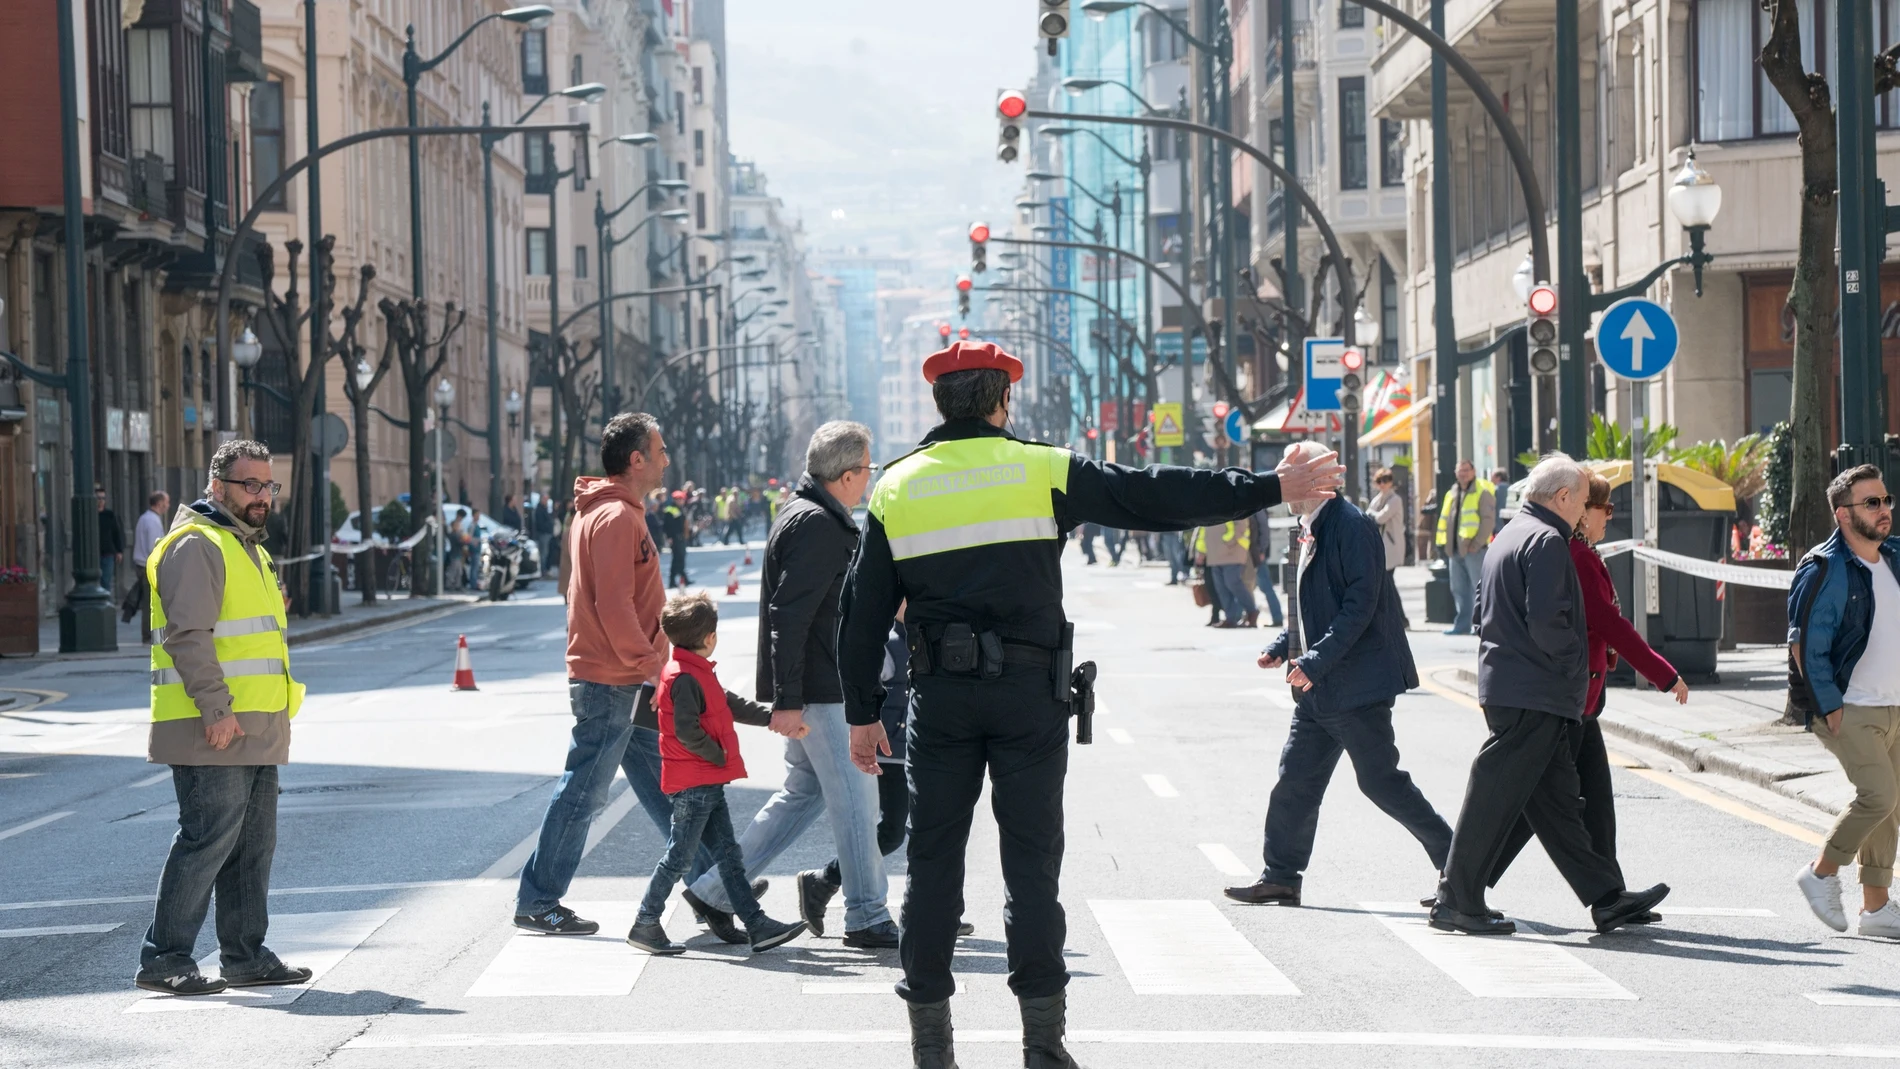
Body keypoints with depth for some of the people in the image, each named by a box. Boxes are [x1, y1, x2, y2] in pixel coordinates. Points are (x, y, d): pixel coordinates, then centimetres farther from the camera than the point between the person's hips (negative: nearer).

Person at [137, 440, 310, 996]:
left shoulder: (248, 547, 22)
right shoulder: (195, 545, -11)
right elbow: (188, 634, -20)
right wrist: (216, 709, -24)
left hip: (255, 729, 10)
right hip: (213, 731, -10)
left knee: (253, 845, 12)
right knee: (208, 840, -10)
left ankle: (246, 955, 19)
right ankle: (163, 959, -5)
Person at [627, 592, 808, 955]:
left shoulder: (698, 673, 16)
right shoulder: (684, 678, -17)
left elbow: (733, 706, 22)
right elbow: (686, 731, -24)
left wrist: (775, 717, 20)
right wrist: (719, 755, -13)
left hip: (708, 784, 10)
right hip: (692, 785, -10)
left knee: (728, 854, 8)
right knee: (679, 855, -4)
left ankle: (757, 924, 8)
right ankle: (645, 924, 4)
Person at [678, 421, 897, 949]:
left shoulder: (810, 516, 16)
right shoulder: (816, 525, -17)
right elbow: (789, 616, -23)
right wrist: (787, 700, -25)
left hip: (818, 688, 11)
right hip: (820, 690, -11)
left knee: (804, 793, 16)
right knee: (855, 798, -3)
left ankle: (713, 891, 18)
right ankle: (867, 919, 5)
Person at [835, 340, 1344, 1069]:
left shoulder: (896, 489, 5)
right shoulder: (1044, 472, -1)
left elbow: (864, 612, 6)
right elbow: (1157, 497, -3)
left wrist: (863, 713, 14)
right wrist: (1271, 488, 2)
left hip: (940, 695, 2)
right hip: (1028, 689, -1)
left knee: (934, 861, 7)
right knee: (1031, 859, 2)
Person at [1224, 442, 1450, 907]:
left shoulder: (1352, 526, -16)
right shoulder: (1313, 530, 14)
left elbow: (1361, 603, -22)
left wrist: (1315, 662, -24)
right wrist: (1283, 647, 8)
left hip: (1356, 684, -9)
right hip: (1319, 689, 9)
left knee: (1380, 780, -5)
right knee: (1296, 780, 10)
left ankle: (1455, 860, 5)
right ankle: (1280, 877, 17)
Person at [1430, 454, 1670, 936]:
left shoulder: (1509, 536, 19)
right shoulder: (1547, 541, -13)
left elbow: (1485, 609, 24)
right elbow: (1546, 620, -22)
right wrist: (1576, 662, -7)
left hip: (1505, 683, 11)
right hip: (1534, 697, -11)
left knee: (1557, 799, 9)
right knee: (1495, 797, -6)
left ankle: (1607, 898, 13)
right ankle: (1458, 901, -2)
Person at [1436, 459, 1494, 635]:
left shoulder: (1482, 493, -5)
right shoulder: (1452, 495, 18)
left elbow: (1488, 519, -12)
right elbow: (1444, 520, 22)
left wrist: (1477, 543, -18)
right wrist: (1445, 543, 11)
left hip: (1474, 550, -8)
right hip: (1455, 550, 8)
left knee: (1478, 588, -7)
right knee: (1459, 589, 10)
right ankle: (1463, 624, 16)